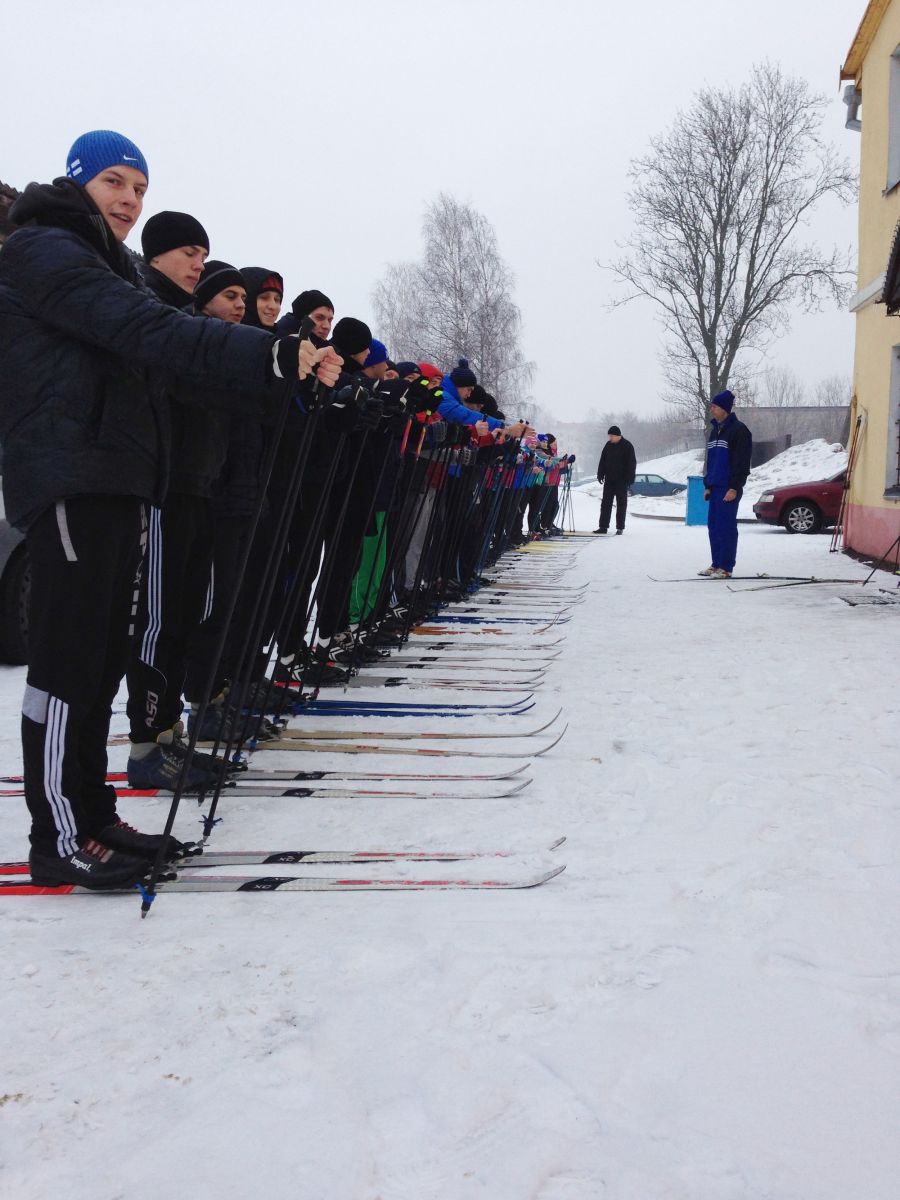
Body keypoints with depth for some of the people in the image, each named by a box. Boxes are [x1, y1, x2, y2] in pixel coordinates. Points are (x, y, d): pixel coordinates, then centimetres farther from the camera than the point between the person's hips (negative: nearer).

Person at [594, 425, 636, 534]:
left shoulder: (627, 446, -7)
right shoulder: (608, 445, 7)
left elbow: (632, 463, -8)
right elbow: (602, 461, 12)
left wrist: (629, 479, -13)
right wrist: (600, 474, 5)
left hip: (621, 480, -5)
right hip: (609, 479, 5)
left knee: (621, 504, 2)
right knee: (606, 503, 2)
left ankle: (620, 527, 6)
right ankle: (603, 526, 4)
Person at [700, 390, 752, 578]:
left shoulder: (738, 430, -9)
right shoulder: (715, 430, 18)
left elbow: (742, 462, -14)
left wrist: (734, 487, -18)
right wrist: (707, 485, 18)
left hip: (729, 488, -9)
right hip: (715, 487, 9)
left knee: (726, 526, -7)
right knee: (713, 525, 9)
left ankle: (726, 568, -4)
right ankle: (716, 564, 17)